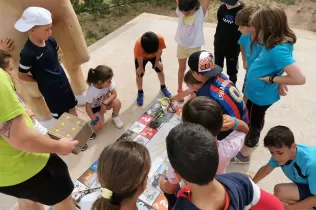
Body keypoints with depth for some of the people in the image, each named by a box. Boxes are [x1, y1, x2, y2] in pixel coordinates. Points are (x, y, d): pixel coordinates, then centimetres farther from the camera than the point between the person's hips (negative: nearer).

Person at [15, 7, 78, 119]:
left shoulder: (50, 40, -10)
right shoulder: (28, 53, -27)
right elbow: (22, 75, -14)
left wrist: (57, 71, 6)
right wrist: (41, 80, -4)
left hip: (63, 81, 6)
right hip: (49, 89, -6)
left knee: (72, 107, 23)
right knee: (59, 115, 12)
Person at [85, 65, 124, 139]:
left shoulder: (109, 83, -27)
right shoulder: (91, 91, -35)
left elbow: (114, 94, -17)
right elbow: (88, 107, -26)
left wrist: (105, 103, -30)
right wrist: (95, 121, -24)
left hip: (106, 102, 3)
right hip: (95, 108, -3)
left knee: (117, 102, -28)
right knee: (99, 125, -21)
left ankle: (115, 117, 4)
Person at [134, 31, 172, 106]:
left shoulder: (160, 39, -40)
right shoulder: (138, 44, -43)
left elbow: (159, 51, -20)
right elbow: (139, 57, -25)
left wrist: (157, 62, -7)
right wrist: (141, 67, -10)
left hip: (155, 55, 2)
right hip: (141, 57, -2)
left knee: (160, 70, 12)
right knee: (139, 74, 2)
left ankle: (163, 87, 37)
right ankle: (140, 92, 24)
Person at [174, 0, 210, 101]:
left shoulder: (201, 13, -19)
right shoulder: (180, 11, -12)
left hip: (195, 47, -1)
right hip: (181, 45, 2)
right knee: (182, 68, 17)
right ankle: (179, 89, 36)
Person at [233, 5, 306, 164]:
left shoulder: (278, 50, -32)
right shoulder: (278, 42, -6)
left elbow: (300, 78, -36)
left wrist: (271, 79, -25)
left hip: (261, 94, -8)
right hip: (259, 91, 8)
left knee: (253, 124, 12)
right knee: (255, 120, 29)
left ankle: (243, 155, 35)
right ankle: (252, 140, 55)